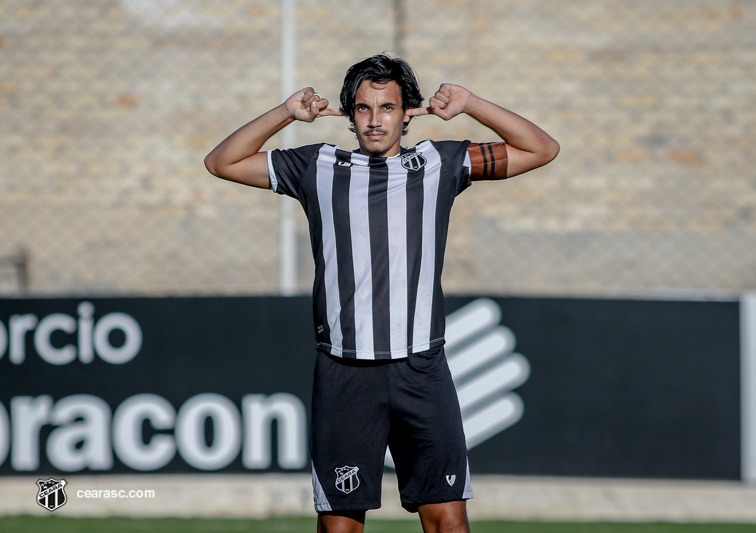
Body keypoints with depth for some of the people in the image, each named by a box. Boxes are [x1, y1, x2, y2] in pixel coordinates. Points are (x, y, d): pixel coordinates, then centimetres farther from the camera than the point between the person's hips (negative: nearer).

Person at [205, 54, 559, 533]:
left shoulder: (439, 164, 11)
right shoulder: (318, 168, 12)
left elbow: (542, 150, 13)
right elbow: (223, 162, 16)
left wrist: (471, 105, 3)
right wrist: (286, 113, 5)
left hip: (422, 369, 0)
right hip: (344, 374, 0)